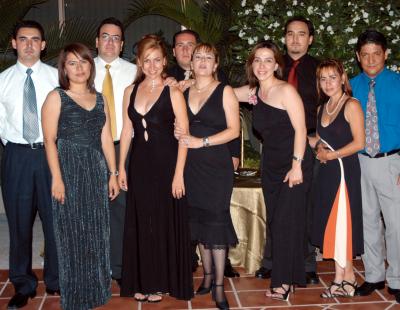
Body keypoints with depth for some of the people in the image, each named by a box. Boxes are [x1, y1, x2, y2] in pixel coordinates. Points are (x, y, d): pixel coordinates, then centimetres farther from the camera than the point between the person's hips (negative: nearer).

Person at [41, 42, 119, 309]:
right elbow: (50, 140, -9)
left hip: (97, 170, 5)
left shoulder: (99, 99, 12)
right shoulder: (56, 98, -2)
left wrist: (113, 174, 7)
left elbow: (106, 138, 11)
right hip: (69, 169, -4)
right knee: (72, 233, 3)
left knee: (97, 232, 10)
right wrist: (57, 178, -16)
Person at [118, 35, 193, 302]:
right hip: (140, 164, 4)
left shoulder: (173, 92, -5)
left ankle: (163, 282, 20)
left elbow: (184, 135, -8)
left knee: (166, 223, 5)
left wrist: (178, 174, -14)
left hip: (166, 164, -4)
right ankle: (143, 282, 24)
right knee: (140, 225, 10)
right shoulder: (131, 91, 8)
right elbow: (127, 131, 11)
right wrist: (121, 167, 7)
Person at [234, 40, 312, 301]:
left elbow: (300, 129, -16)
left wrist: (297, 165, -19)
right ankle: (281, 276, 25)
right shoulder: (253, 92, 7)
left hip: (294, 164, -7)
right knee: (275, 221, 12)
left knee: (287, 221, -4)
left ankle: (286, 281, 9)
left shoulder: (286, 90, -13)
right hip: (271, 165, 7)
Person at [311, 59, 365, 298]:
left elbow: (359, 143, -14)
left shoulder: (351, 105, -8)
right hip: (327, 171, 7)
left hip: (345, 170, -7)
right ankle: (341, 278, 16)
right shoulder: (322, 109, 14)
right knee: (331, 224, 7)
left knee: (342, 223, -3)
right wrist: (320, 149, 1)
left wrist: (331, 155, -12)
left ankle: (347, 279, 11)